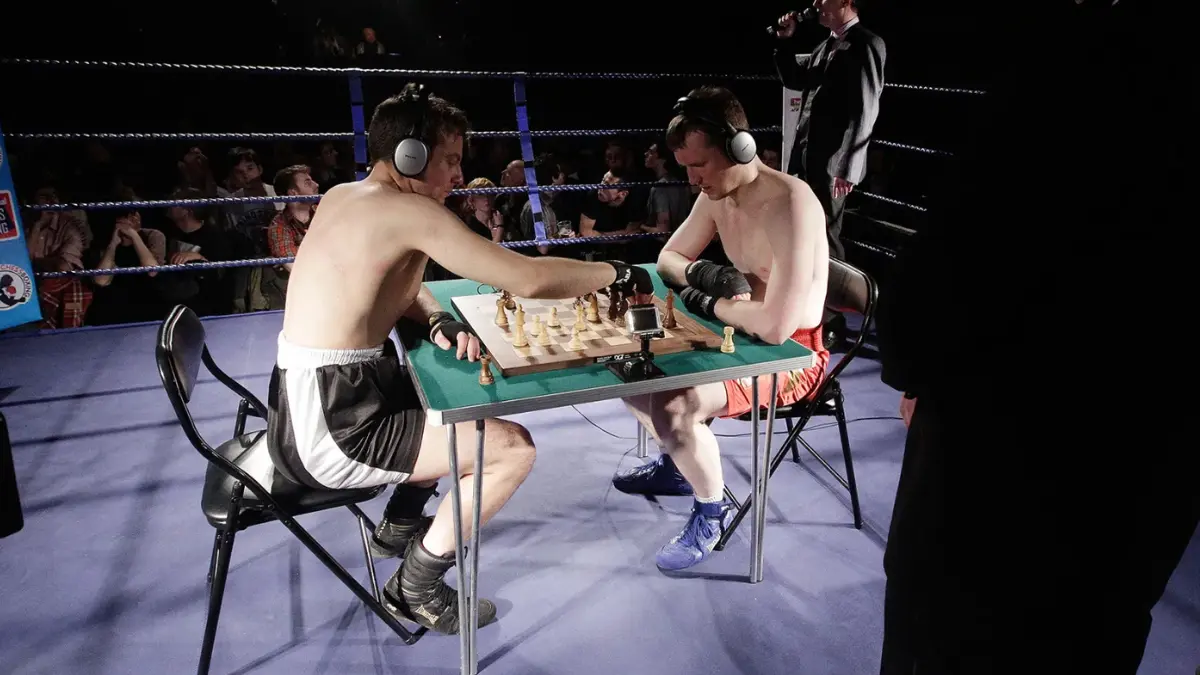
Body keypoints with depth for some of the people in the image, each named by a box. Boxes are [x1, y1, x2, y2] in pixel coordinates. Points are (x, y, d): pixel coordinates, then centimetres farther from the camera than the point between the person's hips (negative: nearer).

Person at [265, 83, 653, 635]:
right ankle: (414, 589, 9)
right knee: (515, 447, -8)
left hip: (309, 402, 10)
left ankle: (400, 524, 35)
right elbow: (529, 280, -23)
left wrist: (437, 322, -5)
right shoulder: (408, 209, -19)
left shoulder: (342, 196, 9)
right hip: (330, 427, -10)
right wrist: (616, 273, -8)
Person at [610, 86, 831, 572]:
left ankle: (712, 510, 1)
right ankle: (675, 465, 27)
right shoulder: (716, 194, -2)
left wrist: (706, 301, -19)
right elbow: (669, 259, 11)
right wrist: (711, 276, -13)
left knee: (672, 406, -29)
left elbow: (775, 326, -38)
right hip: (741, 337, 9)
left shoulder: (789, 204, -29)